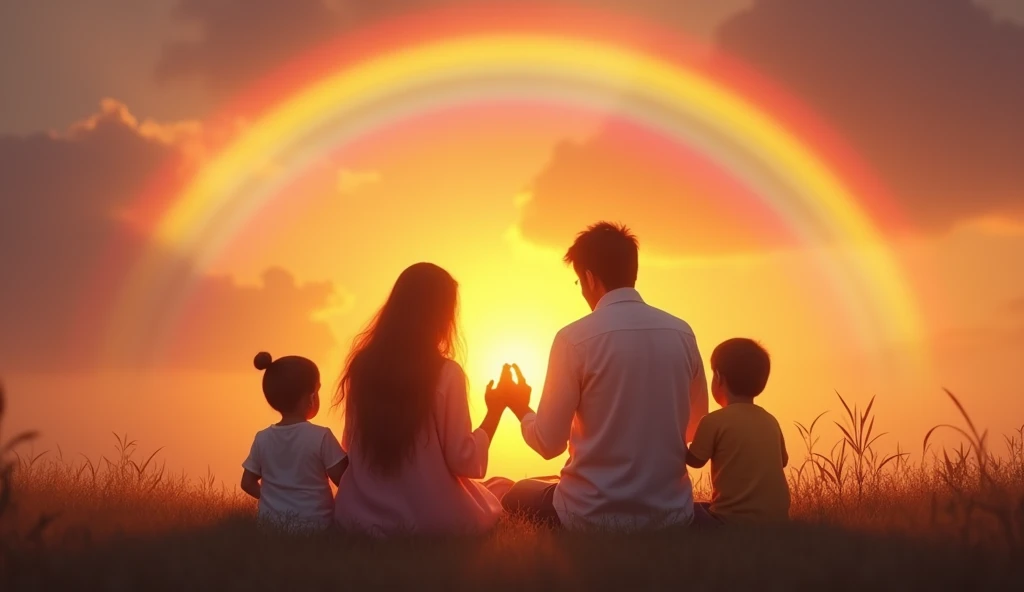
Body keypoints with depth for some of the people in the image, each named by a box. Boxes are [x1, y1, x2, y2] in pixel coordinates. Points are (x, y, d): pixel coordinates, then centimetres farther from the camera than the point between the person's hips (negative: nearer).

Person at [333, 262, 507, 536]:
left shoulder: (361, 364, 0)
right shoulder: (445, 373, -14)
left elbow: (350, 446, 11)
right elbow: (463, 461, -11)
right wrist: (495, 410, 2)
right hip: (430, 520, -5)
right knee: (499, 499, 25)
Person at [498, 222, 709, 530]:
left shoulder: (575, 338, -13)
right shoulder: (682, 333, 0)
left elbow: (549, 443, -8)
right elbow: (695, 427, 12)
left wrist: (522, 410, 13)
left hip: (594, 515, -4)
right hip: (671, 511, 4)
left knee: (516, 498, 27)